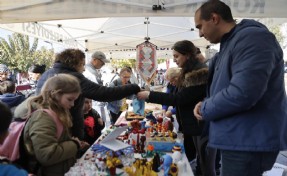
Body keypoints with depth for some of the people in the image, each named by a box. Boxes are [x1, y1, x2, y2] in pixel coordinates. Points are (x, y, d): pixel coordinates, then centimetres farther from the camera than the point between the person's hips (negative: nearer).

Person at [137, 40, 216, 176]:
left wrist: (150, 95, -23)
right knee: (202, 163, 20)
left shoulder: (198, 72, -22)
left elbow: (180, 98, -25)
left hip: (203, 126, -10)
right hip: (194, 124, 10)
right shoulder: (191, 71, 11)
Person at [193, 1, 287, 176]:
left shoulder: (251, 38, -18)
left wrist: (205, 109, -13)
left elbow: (242, 93, -29)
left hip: (249, 142, -10)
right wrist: (206, 105, 3)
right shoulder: (230, 43, 15)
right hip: (238, 139, 10)